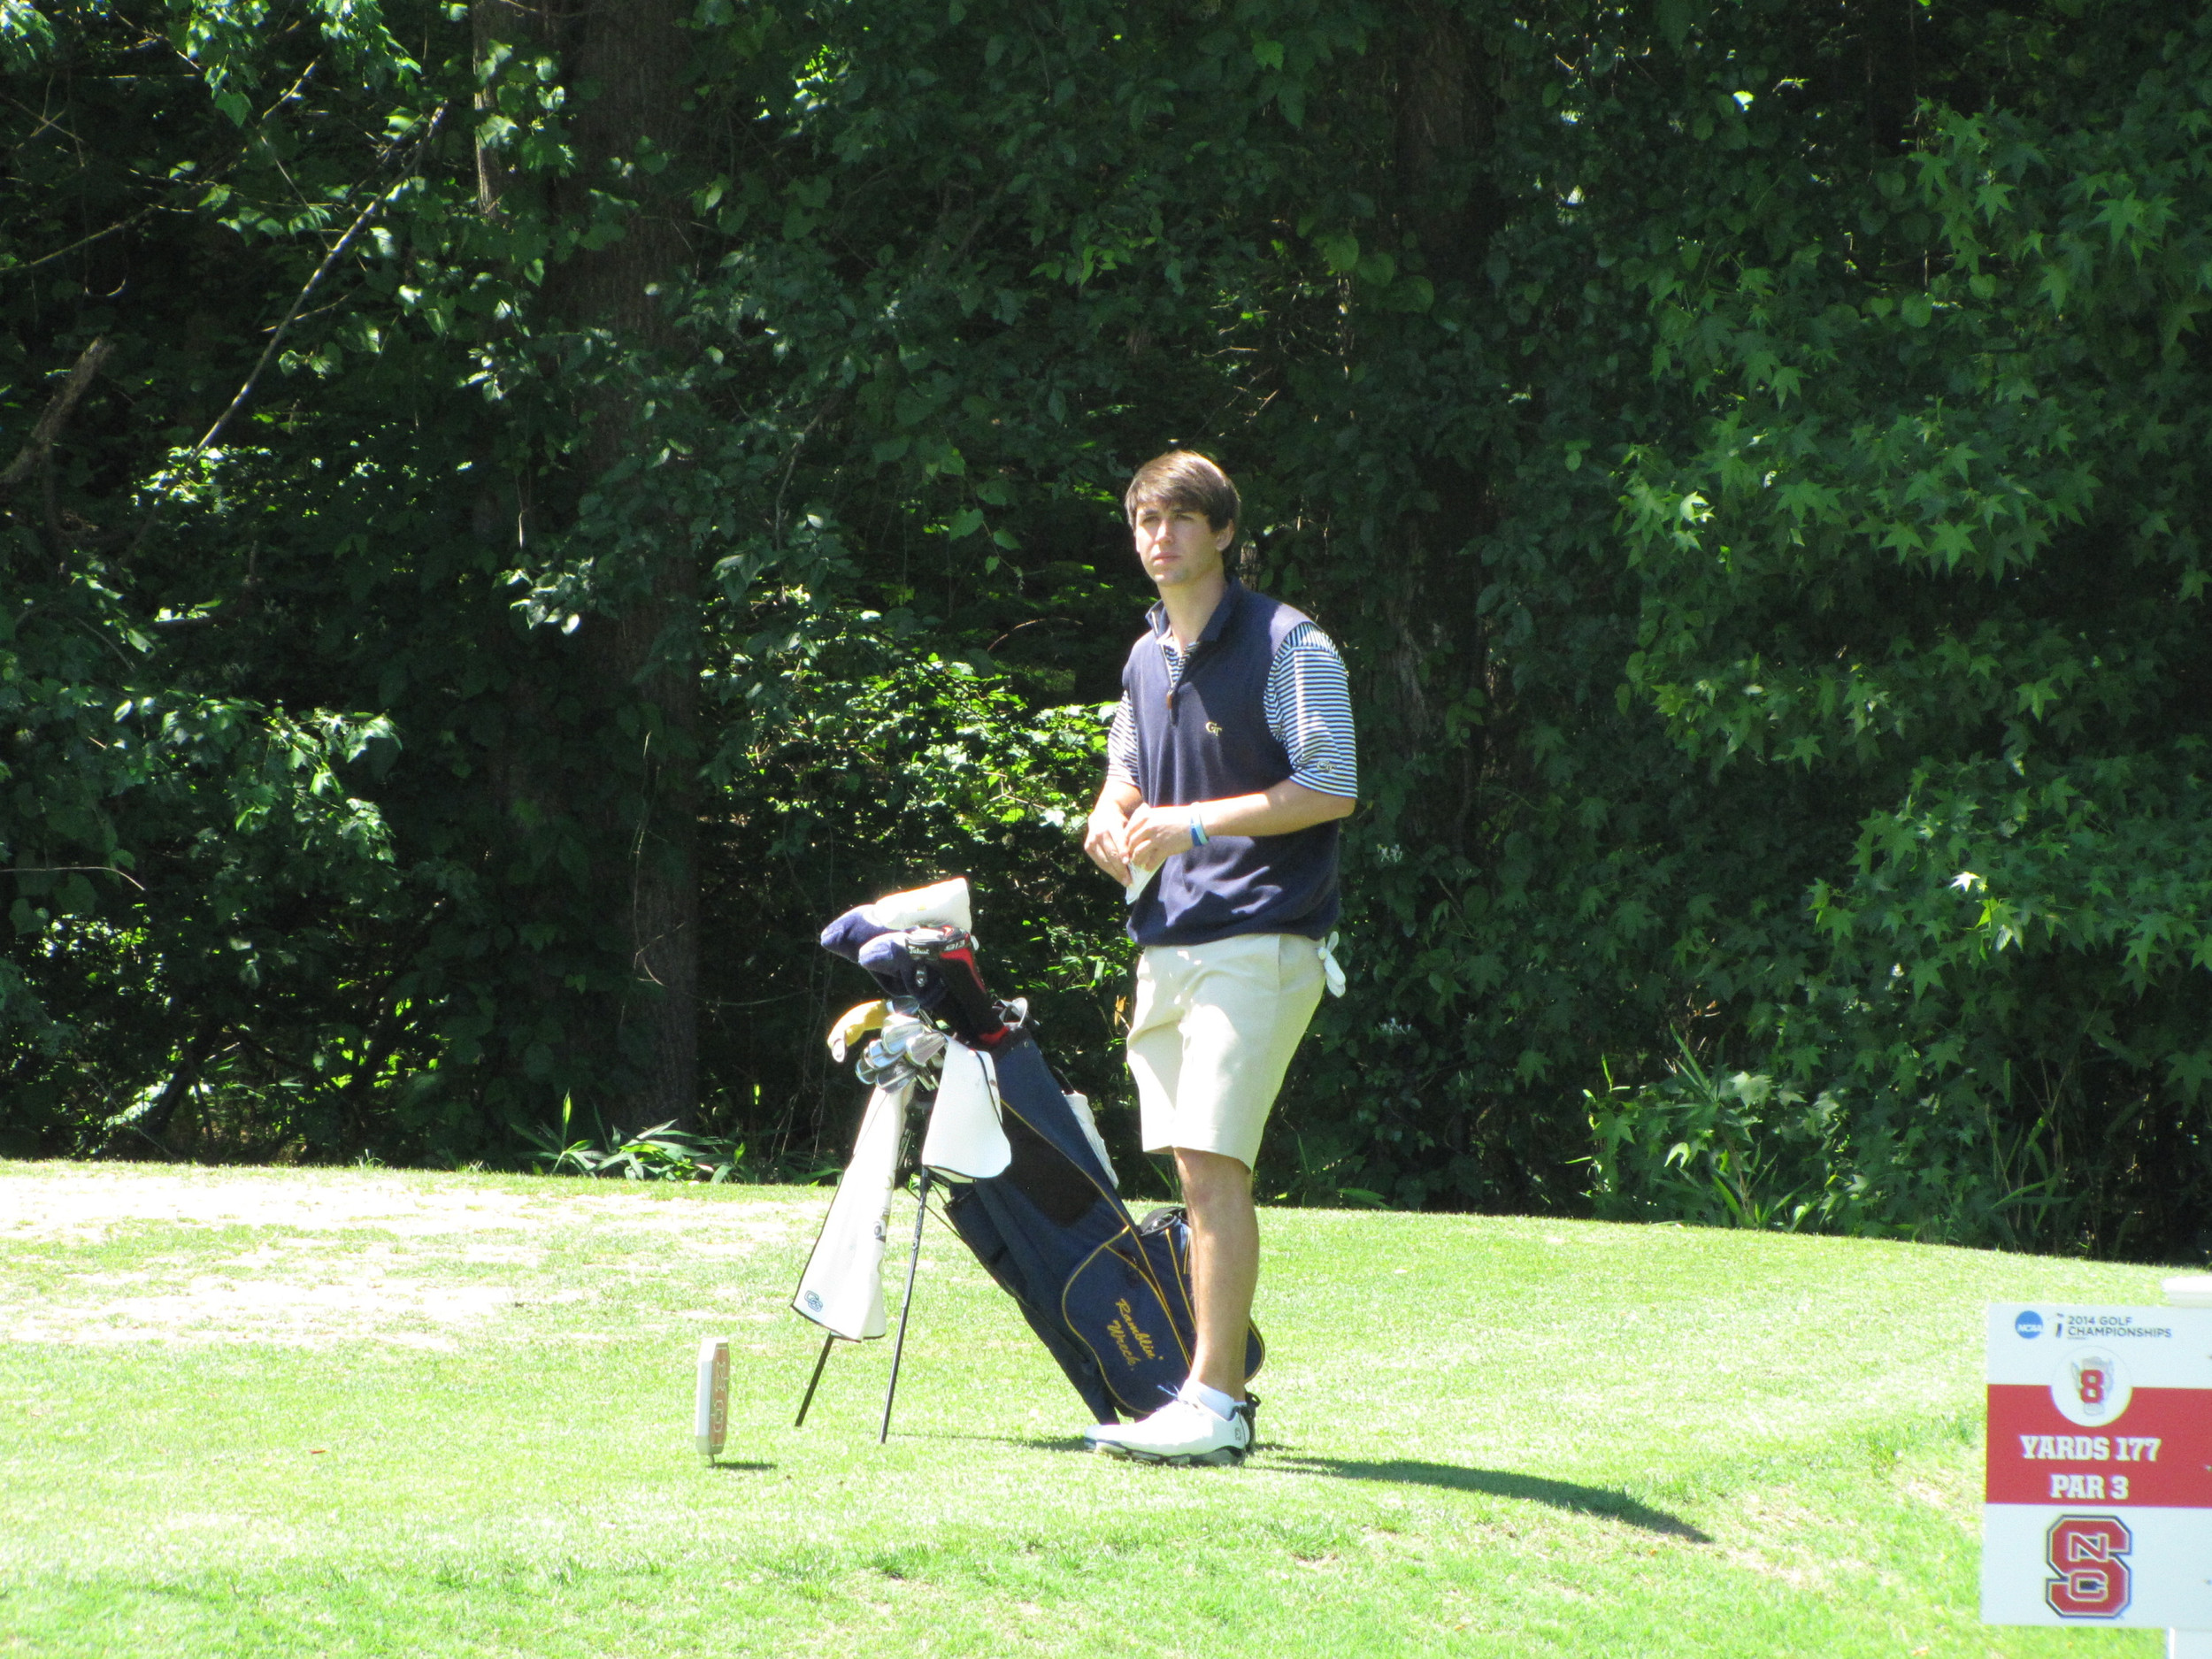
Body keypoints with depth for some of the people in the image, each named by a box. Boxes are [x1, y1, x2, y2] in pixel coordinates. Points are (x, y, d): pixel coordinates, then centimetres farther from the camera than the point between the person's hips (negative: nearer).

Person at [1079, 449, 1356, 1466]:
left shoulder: (1287, 646, -8)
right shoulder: (1145, 659, 16)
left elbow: (1331, 789, -12)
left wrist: (1195, 825, -16)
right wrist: (1111, 815, 8)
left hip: (1257, 939, -8)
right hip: (1167, 943, 8)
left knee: (1213, 1159, -16)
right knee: (1196, 1173, 9)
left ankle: (1216, 1405, -17)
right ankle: (1214, 1396, 13)